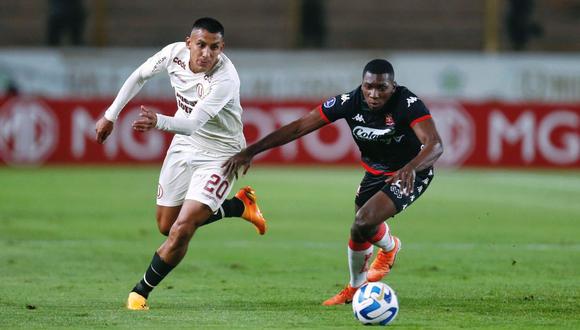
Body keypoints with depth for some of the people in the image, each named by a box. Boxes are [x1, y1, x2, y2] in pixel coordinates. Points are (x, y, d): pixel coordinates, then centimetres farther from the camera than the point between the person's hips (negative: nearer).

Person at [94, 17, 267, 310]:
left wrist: (158, 122, -62)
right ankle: (240, 205, 32)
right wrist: (111, 115, 8)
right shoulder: (174, 53, -15)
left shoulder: (225, 79, -32)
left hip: (219, 154, -6)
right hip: (184, 146, 7)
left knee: (181, 230, -17)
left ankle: (141, 292, 3)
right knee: (166, 226, 14)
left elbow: (192, 123, -43)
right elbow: (139, 76, 6)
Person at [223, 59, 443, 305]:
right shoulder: (349, 102, -22)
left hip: (411, 174, -5)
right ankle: (356, 287, 42)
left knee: (364, 223, -22)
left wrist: (410, 168, -63)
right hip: (375, 172, 5)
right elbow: (298, 127, -20)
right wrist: (250, 151, -25)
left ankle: (389, 247, 13)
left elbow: (435, 144, -43)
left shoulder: (408, 104, -32)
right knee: (358, 235, 12)